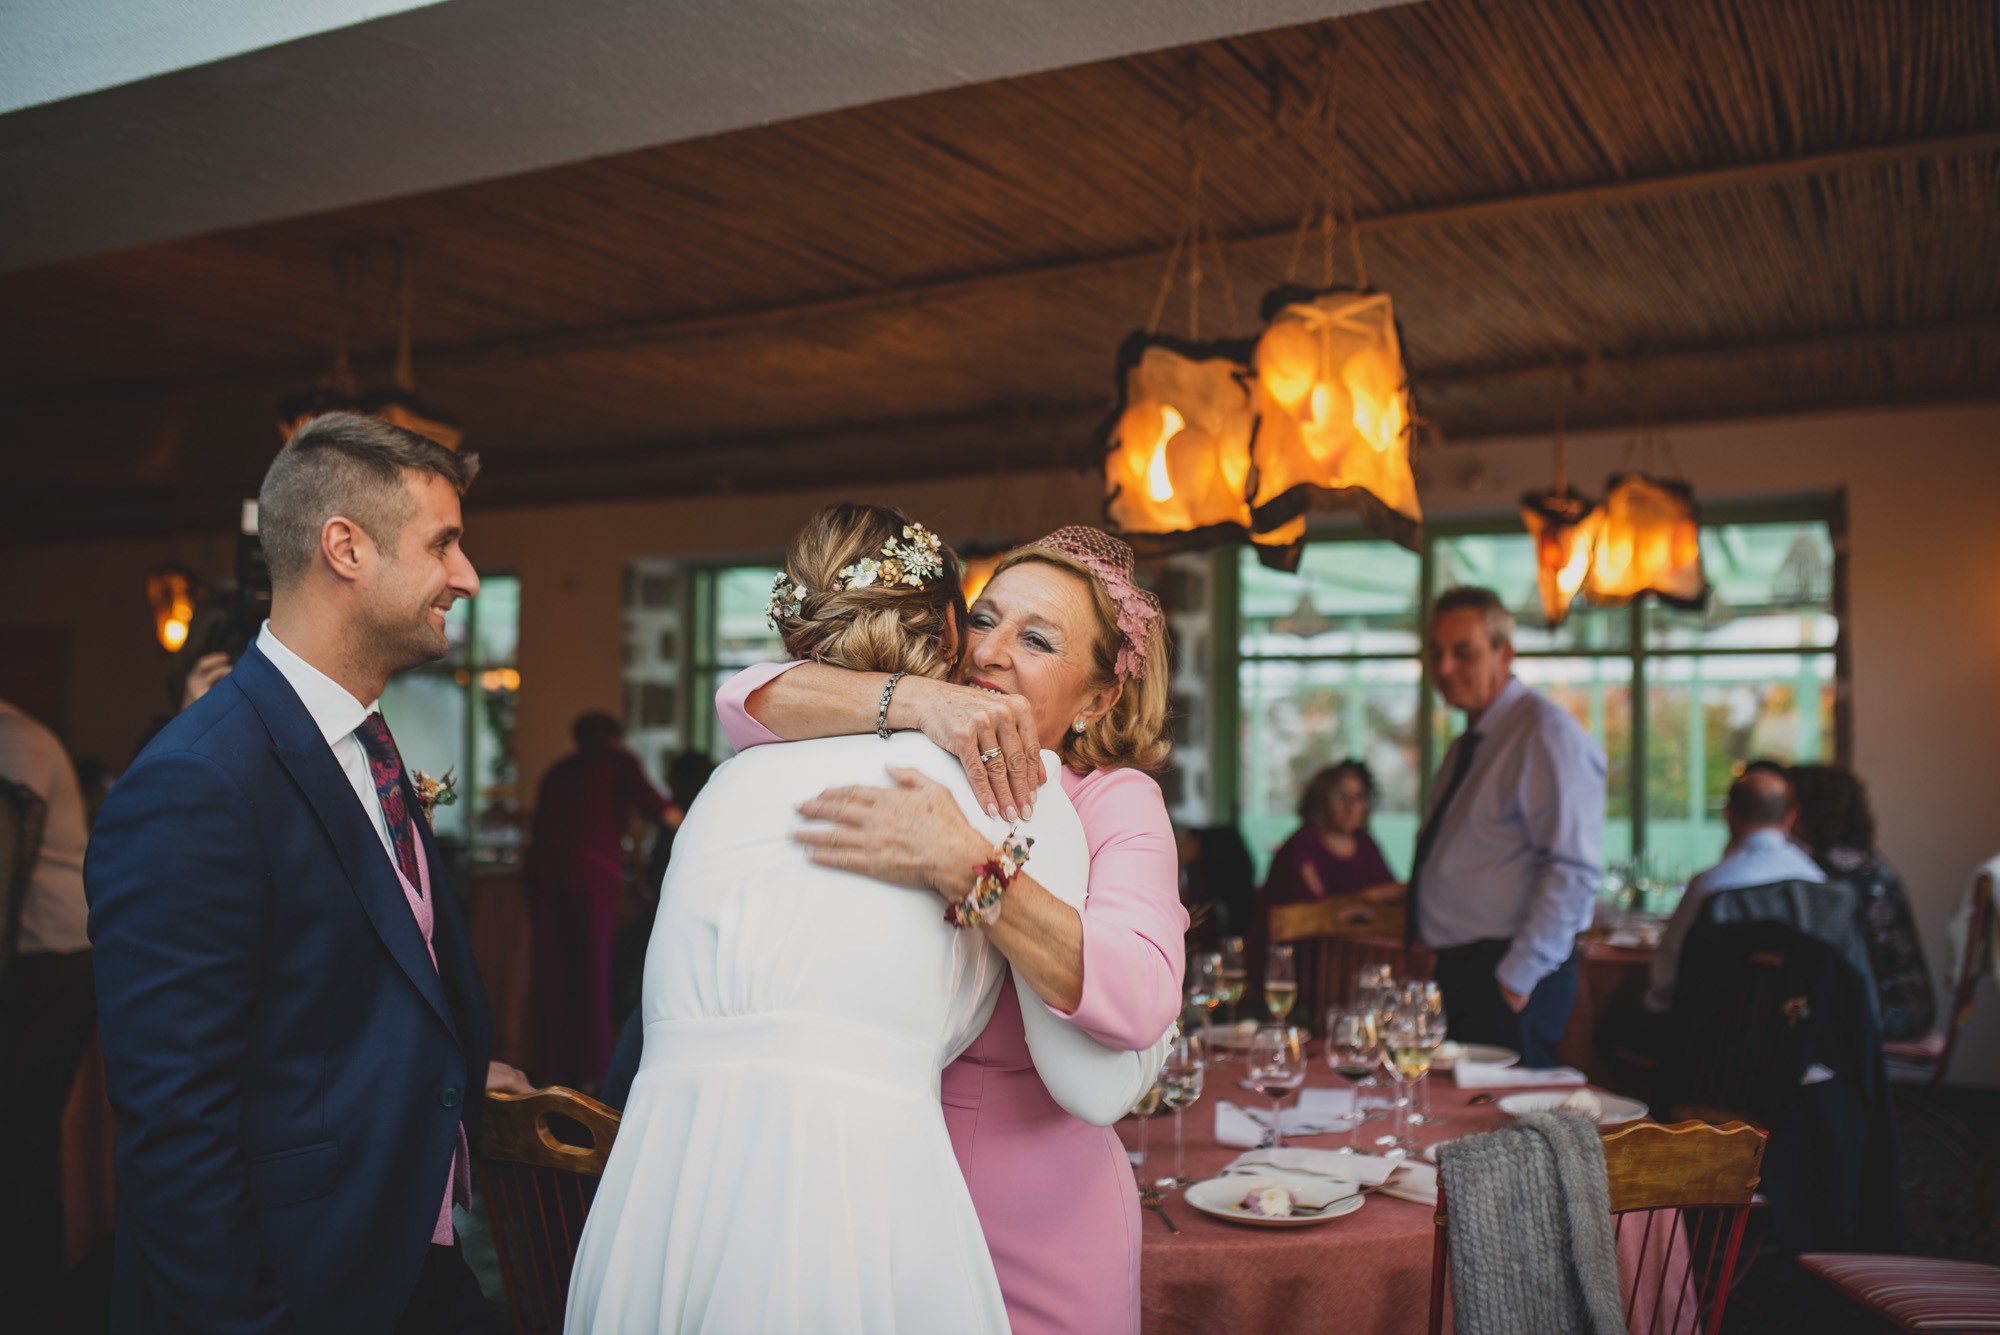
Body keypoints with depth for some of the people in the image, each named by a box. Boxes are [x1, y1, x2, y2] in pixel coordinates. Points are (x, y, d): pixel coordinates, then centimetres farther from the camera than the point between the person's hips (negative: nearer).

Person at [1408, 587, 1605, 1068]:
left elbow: (1574, 871, -19)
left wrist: (1517, 976, -18)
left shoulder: (1545, 732, -12)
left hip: (1507, 979, -8)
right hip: (1456, 970, 8)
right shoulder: (1468, 745, 16)